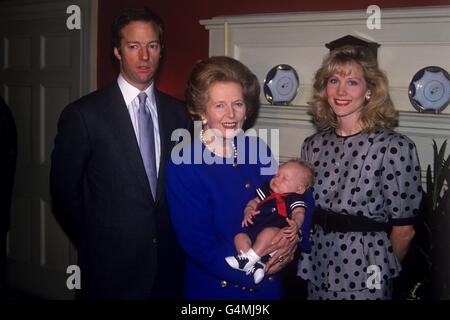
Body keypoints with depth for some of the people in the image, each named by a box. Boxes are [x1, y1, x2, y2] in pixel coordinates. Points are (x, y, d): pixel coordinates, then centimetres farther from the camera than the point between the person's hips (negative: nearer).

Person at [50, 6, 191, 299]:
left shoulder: (178, 113, 5)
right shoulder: (83, 115, -9)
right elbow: (65, 191, -4)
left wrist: (171, 238, 3)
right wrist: (97, 242, 0)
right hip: (111, 268, -3)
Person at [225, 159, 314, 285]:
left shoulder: (294, 199, 4)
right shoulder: (267, 192, 23)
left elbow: (298, 213, -12)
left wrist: (296, 224, -36)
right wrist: (248, 212, 4)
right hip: (255, 234, 7)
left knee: (269, 231, -37)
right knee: (240, 237, -13)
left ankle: (249, 258, -36)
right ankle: (256, 265, -29)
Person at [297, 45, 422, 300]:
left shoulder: (395, 147, -14)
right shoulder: (313, 146, 3)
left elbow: (404, 230, -9)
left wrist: (385, 273, 2)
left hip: (364, 280, -5)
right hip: (316, 271, 5)